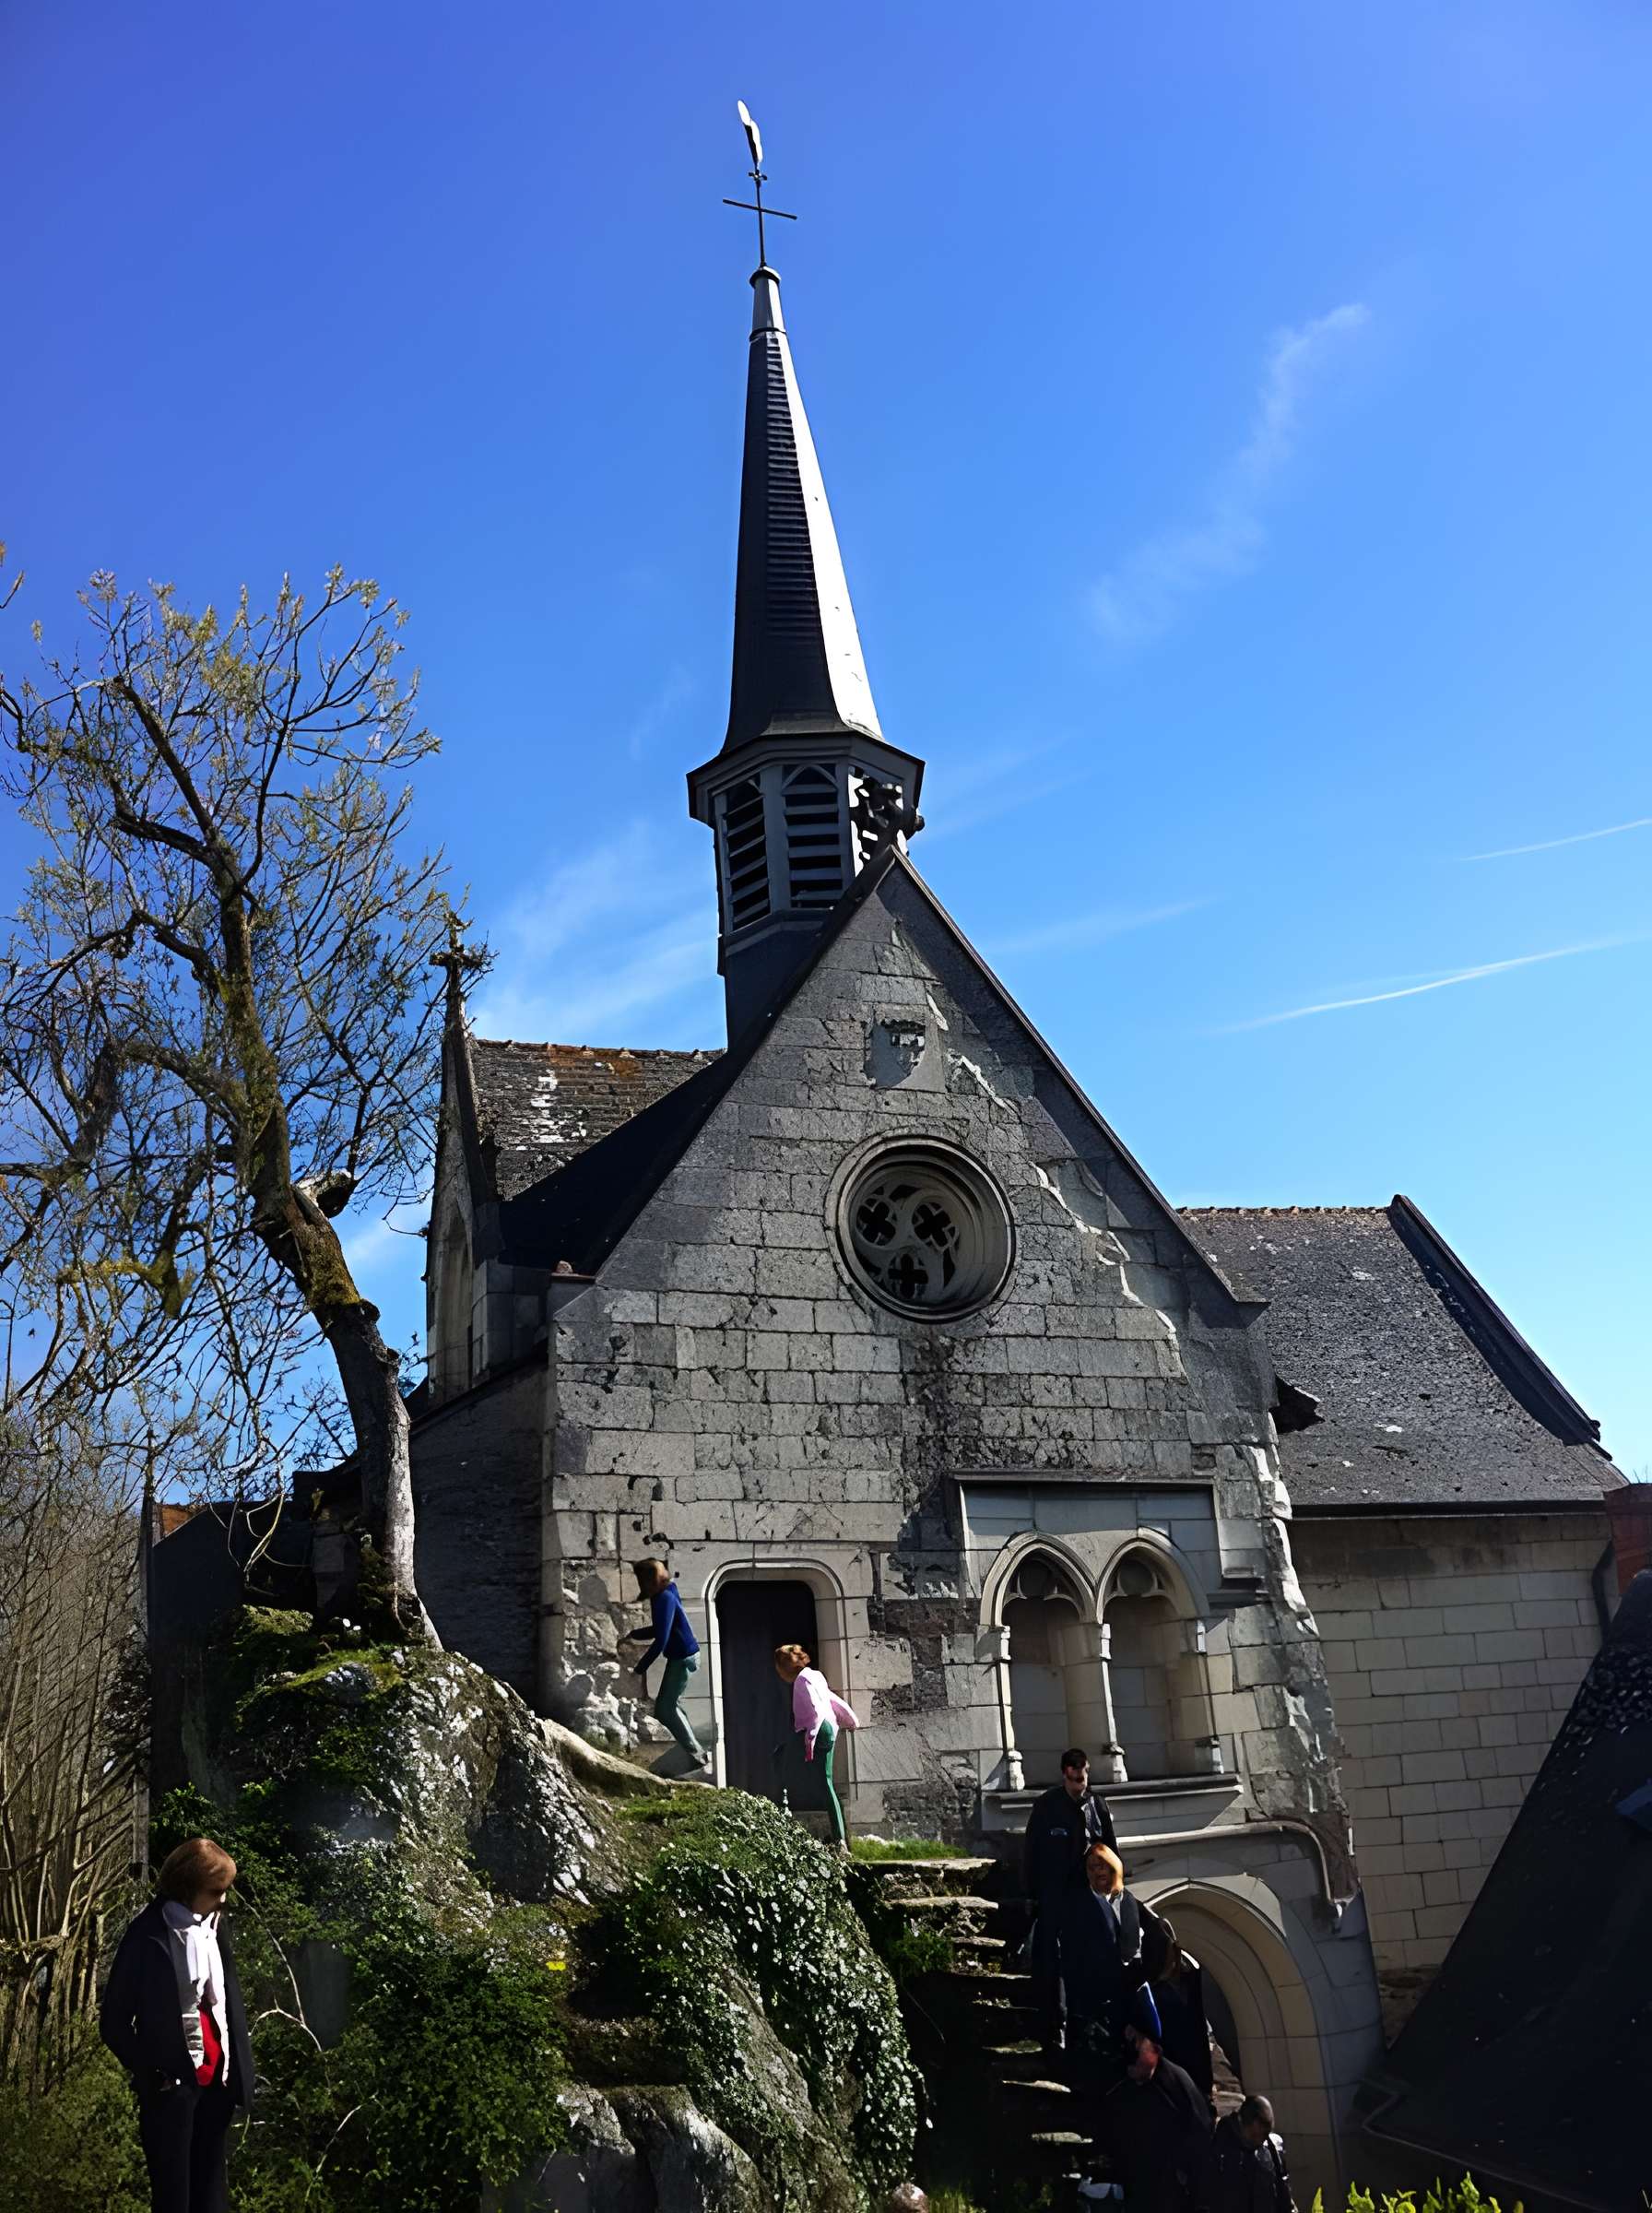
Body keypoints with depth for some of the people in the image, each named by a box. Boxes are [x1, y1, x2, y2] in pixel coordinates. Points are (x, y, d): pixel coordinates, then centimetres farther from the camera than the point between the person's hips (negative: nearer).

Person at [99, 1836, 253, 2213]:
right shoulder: (149, 1935, -13)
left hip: (216, 2081, 6)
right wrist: (152, 2075, -10)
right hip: (173, 2086, -5)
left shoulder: (214, 1927, 5)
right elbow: (114, 2022, -8)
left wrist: (238, 2069, 4)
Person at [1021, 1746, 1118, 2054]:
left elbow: (1111, 1851, 10)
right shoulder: (1047, 1805, -7)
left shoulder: (1097, 1806, 2)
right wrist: (1031, 1893, -4)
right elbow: (1030, 1850, -3)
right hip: (1052, 1896, -3)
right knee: (1050, 1963, -4)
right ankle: (1054, 2027, 3)